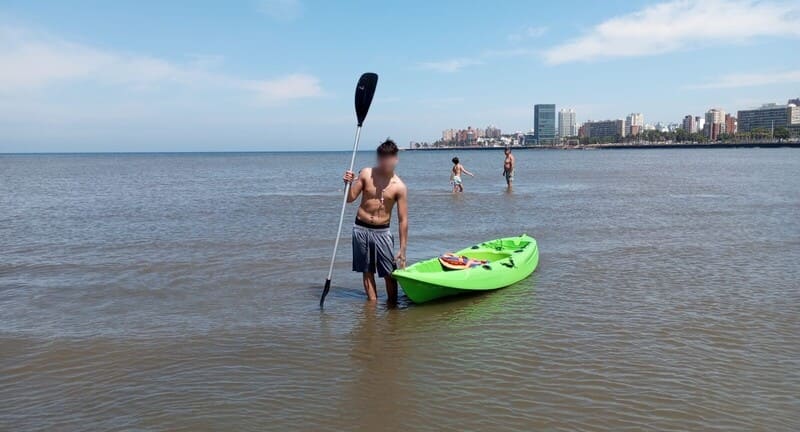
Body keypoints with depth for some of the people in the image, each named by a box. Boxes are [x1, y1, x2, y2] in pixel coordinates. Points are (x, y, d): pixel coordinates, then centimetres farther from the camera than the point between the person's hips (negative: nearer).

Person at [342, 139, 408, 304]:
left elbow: (403, 220, -8)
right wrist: (349, 184, -18)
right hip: (361, 229, 2)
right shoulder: (366, 173, -4)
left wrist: (402, 250, -10)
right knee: (367, 271, 9)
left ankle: (392, 303, 14)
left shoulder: (399, 186, -9)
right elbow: (350, 198, 4)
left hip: (382, 231, -2)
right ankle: (372, 302, 20)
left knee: (389, 273, -1)